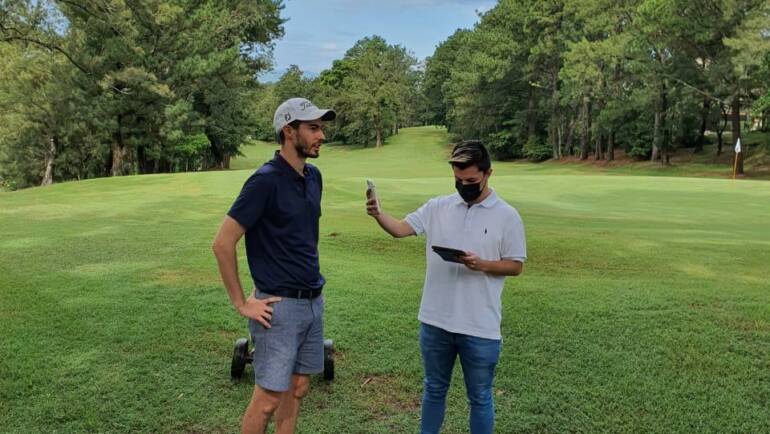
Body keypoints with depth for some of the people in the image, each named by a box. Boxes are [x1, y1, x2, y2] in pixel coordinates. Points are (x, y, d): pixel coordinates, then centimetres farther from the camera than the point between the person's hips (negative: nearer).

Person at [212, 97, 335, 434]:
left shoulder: (313, 177, 7)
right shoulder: (265, 180, -17)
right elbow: (222, 243, -17)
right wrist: (241, 303, -13)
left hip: (313, 301, 7)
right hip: (280, 306, -7)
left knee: (297, 389, 17)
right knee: (268, 398, 2)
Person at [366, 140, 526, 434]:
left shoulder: (506, 216, -5)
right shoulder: (438, 207, 2)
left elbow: (515, 266, -3)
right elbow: (400, 229, -6)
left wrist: (481, 264, -21)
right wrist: (378, 214, -26)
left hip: (480, 327, -3)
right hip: (435, 321, 3)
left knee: (479, 397, 13)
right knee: (434, 389, 20)